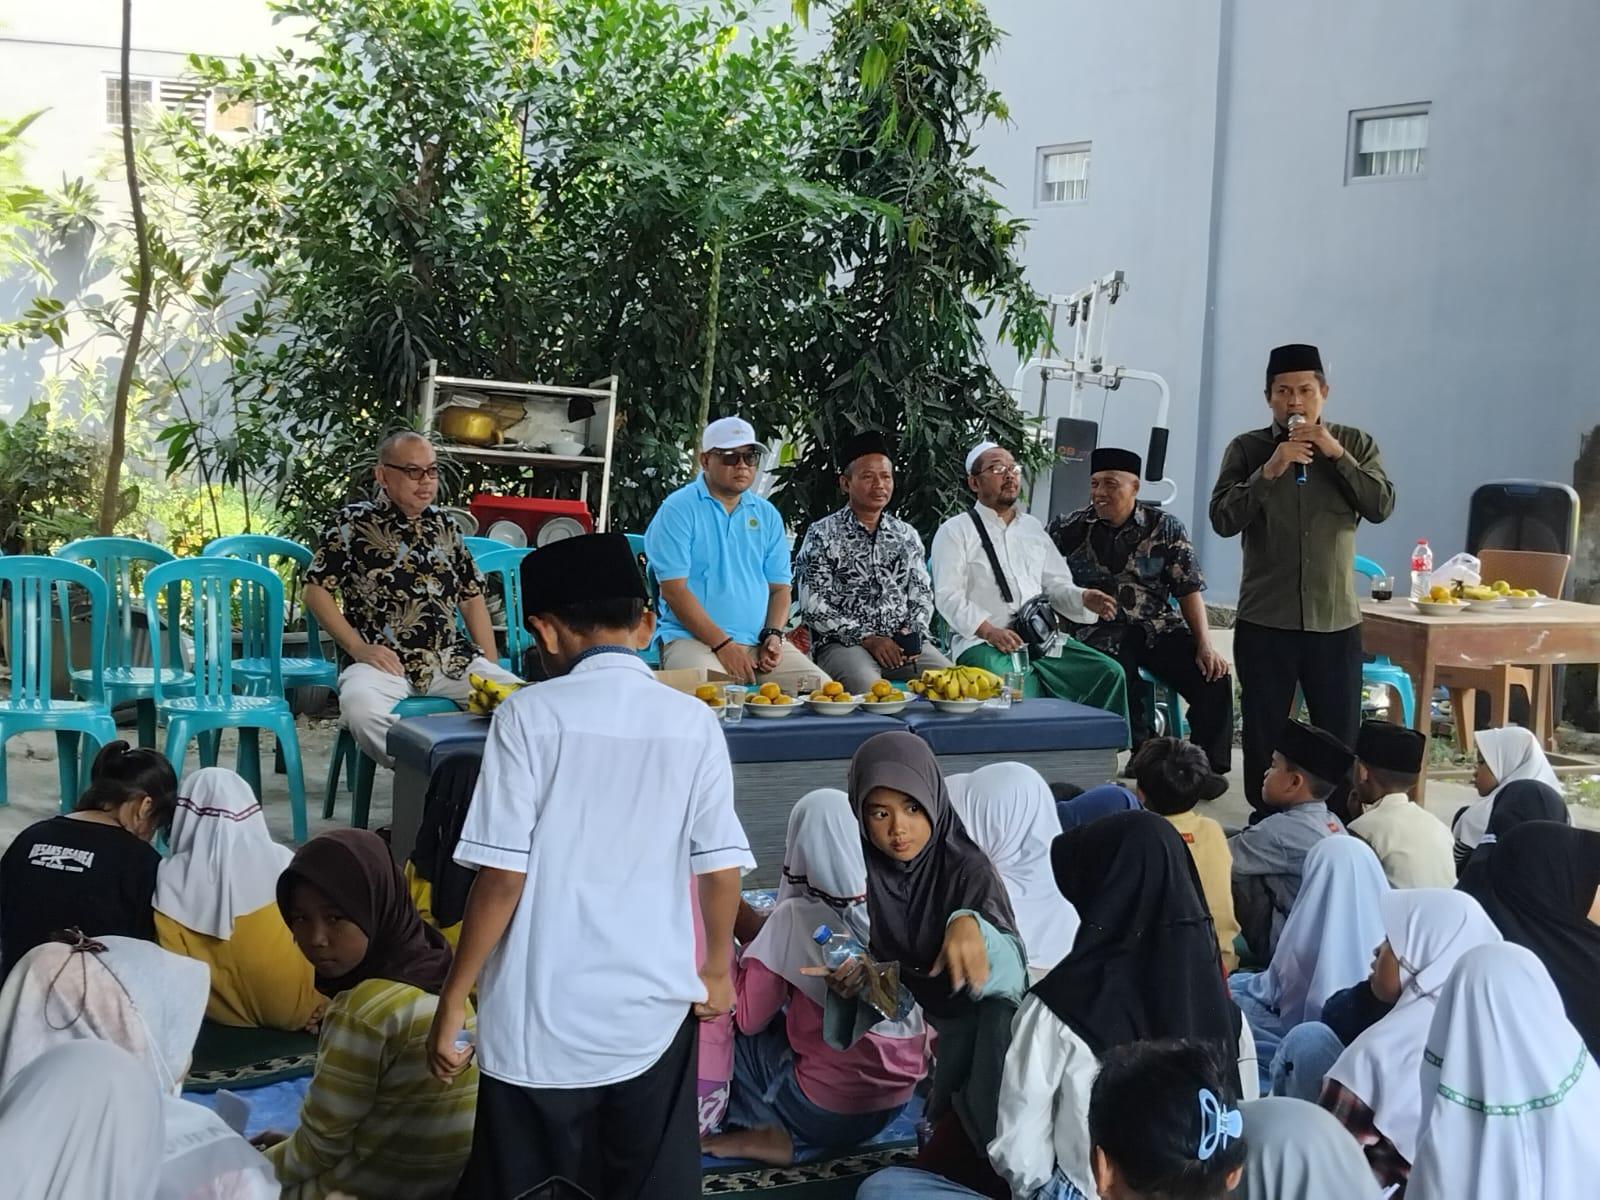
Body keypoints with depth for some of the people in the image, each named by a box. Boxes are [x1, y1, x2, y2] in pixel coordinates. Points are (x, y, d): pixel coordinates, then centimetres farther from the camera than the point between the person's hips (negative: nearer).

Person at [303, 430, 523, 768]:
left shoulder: (444, 524, 19)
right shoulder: (353, 523, 5)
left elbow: (471, 599, 21)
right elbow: (317, 592, 2)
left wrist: (491, 667, 9)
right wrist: (358, 648, -9)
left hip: (451, 660, 4)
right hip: (384, 661, -4)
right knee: (360, 704, -37)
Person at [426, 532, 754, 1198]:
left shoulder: (531, 715, -9)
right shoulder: (693, 722, -1)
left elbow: (503, 876, -12)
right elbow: (722, 870, 1)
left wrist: (453, 1000, -2)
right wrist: (718, 970, 18)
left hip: (545, 1016, -2)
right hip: (657, 1008, 2)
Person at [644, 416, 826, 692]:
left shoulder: (767, 515, 16)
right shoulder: (678, 509, -2)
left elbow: (779, 586, 16)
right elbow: (674, 589, -10)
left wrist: (773, 635, -5)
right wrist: (723, 645, -16)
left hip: (759, 640, 6)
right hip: (695, 639, -5)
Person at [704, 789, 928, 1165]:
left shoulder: (795, 918, -16)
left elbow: (749, 1018, -7)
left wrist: (749, 947, 7)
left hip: (828, 1112, -6)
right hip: (896, 1102, 6)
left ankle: (768, 1130, 2)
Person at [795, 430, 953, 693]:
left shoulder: (907, 535, 19)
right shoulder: (822, 535, 3)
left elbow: (922, 594, 18)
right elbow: (813, 606, -4)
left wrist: (913, 633, -4)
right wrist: (865, 638, -13)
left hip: (904, 642, 4)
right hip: (843, 642, -4)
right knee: (866, 683, -37)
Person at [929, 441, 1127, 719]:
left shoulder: (1033, 527, 24)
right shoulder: (955, 531, 6)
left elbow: (1056, 585, 21)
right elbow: (948, 596, -5)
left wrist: (1084, 599, -3)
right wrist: (989, 631, -20)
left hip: (1042, 640, 6)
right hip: (982, 642, -6)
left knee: (1110, 673, -14)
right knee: (1023, 692, -37)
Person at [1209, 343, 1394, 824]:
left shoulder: (1355, 444, 5)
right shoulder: (1247, 449, 2)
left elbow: (1381, 507, -7)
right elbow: (1222, 520, -8)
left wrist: (1337, 454, -15)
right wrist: (1269, 471, -19)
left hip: (1336, 621, 0)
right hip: (1264, 621, 0)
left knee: (1341, 740, 3)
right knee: (1263, 739, 7)